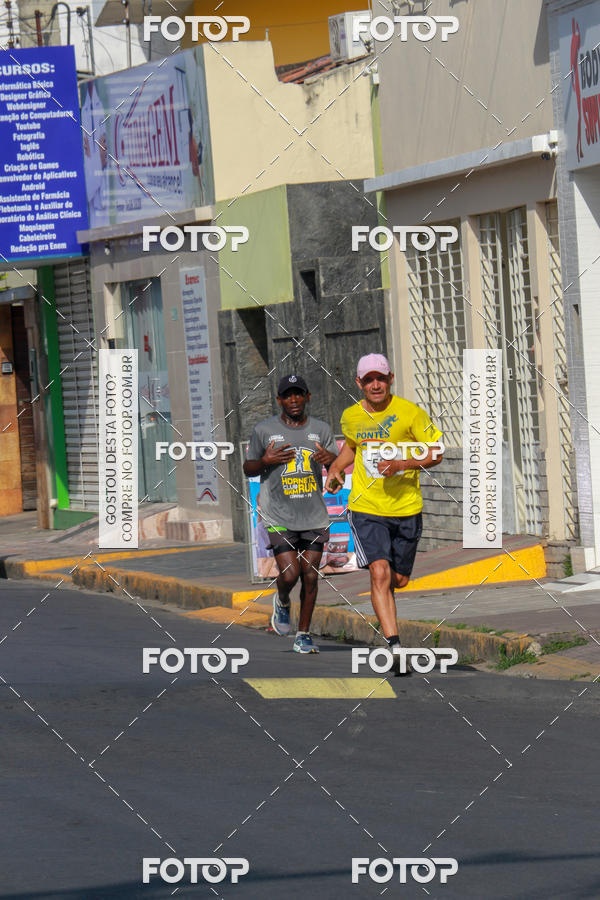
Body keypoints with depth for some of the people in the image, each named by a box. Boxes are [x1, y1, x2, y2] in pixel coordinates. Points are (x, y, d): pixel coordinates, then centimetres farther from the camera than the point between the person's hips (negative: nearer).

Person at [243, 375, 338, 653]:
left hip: (314, 517, 3)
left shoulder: (321, 430, 7)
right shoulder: (264, 430, 1)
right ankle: (282, 602, 22)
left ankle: (303, 635, 14)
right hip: (279, 517, -3)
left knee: (310, 576, 2)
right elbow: (248, 469, 8)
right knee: (290, 574, -13)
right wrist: (265, 461, -14)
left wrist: (331, 460, -17)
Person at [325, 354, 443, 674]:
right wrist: (336, 467, 7)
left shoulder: (410, 412, -8)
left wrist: (404, 463, -20)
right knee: (379, 572, -19)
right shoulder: (351, 416, 3)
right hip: (365, 507, 0)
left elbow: (436, 453, -4)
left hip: (406, 508, 0)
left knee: (398, 580, 11)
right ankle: (394, 645, -22)